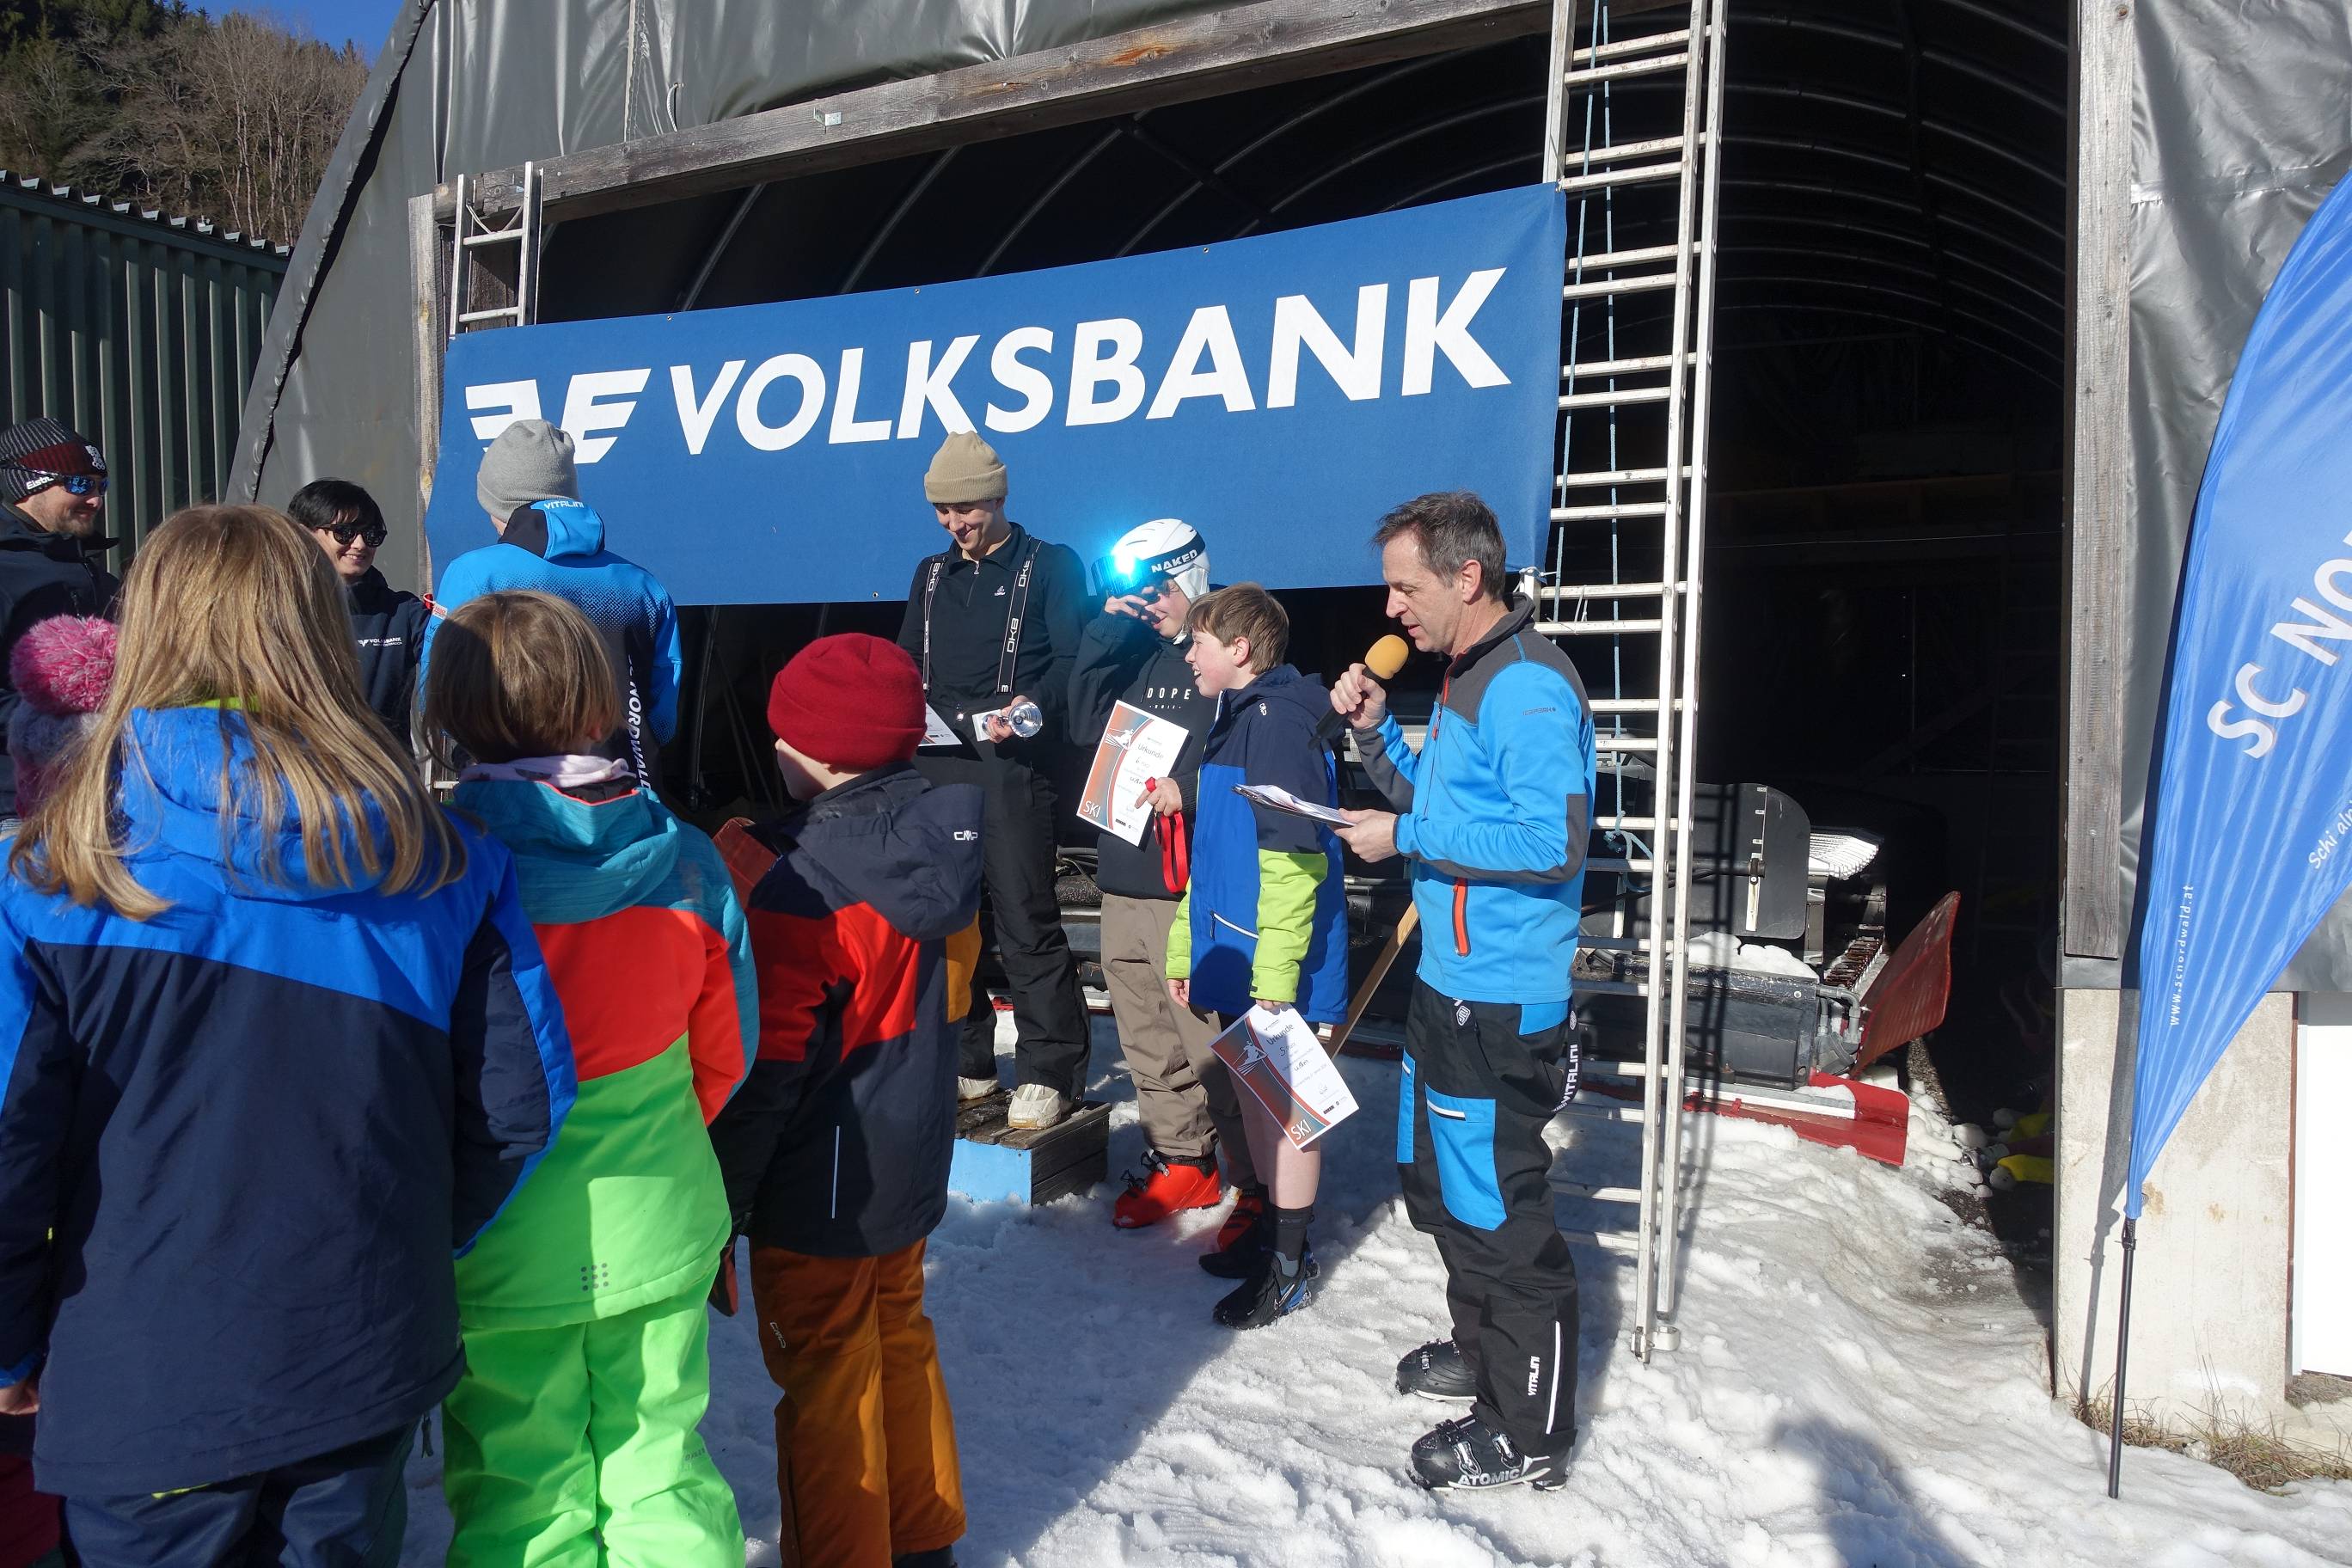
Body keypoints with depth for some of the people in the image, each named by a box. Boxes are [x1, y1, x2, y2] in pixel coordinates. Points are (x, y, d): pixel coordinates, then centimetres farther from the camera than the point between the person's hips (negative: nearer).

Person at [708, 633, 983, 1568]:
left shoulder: (803, 888, -25)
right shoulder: (942, 844, -3)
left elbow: (768, 1068, -22)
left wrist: (718, 1203, -11)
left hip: (820, 1192, -8)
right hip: (911, 1166, 8)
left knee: (825, 1384, 9)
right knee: (900, 1342, 23)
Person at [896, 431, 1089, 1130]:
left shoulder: (1051, 567, 3)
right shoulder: (931, 575, 20)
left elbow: (1072, 661, -5)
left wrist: (1030, 707, -23)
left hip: (1011, 766, -6)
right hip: (935, 765, 6)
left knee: (1025, 920, -7)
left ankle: (1049, 1074, 1)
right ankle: (965, 1062, 20)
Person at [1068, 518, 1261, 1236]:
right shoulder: (1134, 652, 14)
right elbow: (1086, 724, 7)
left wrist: (1188, 789, -24)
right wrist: (1106, 633, 2)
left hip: (1190, 887, -8)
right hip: (1123, 880, 8)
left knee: (1211, 1042, -6)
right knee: (1148, 1041, 17)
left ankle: (1260, 1183, 9)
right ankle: (1181, 1159, 32)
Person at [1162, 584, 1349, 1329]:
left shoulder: (1279, 722, -17)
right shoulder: (1232, 721, 15)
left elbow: (1294, 860, -23)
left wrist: (1274, 976, -24)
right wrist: (1183, 948, 22)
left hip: (1276, 966, -10)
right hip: (1231, 957, 10)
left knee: (1281, 1104, 2)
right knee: (1255, 1097, 19)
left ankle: (1289, 1263, 16)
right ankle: (1274, 1227, 35)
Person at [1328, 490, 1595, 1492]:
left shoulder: (1530, 688, -20)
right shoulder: (1465, 677, 13)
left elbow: (1553, 839, -28)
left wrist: (1405, 837, -21)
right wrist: (1376, 731, 6)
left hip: (1501, 1004, -11)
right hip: (1449, 983, 11)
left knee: (1498, 1211, 0)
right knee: (1439, 1183, 23)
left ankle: (1528, 1435, 17)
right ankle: (1482, 1351, 44)